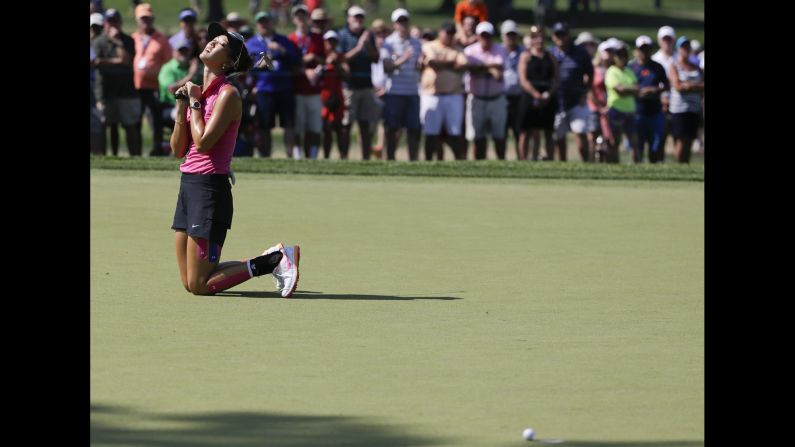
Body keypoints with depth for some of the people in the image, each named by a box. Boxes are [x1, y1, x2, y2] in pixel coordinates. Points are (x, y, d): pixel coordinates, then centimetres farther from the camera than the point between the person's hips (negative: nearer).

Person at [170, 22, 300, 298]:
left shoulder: (227, 94, -11)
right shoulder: (197, 91, 13)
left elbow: (203, 142, -21)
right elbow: (178, 150, 10)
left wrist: (195, 102, -9)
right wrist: (182, 107, -2)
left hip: (210, 188, -9)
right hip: (188, 184, 9)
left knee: (199, 285, -8)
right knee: (189, 282, 11)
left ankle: (275, 260, 1)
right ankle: (272, 260, 20)